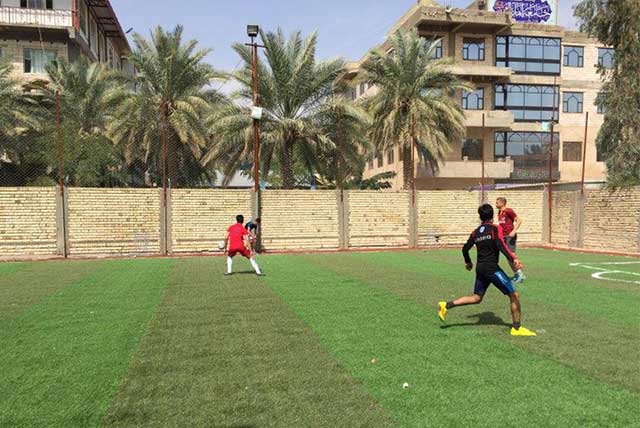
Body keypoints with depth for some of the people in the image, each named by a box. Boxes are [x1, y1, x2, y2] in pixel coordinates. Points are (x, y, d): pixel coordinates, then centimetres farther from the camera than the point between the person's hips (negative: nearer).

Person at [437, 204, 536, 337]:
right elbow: (501, 245, -21)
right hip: (492, 268, -7)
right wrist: (513, 259, -30)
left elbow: (465, 248, 18)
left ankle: (446, 305, 6)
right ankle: (517, 328, 5)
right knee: (514, 295, 3)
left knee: (476, 297, 17)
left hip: (480, 268, 7)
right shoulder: (495, 229, -4)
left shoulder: (475, 232, 13)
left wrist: (468, 262, 35)